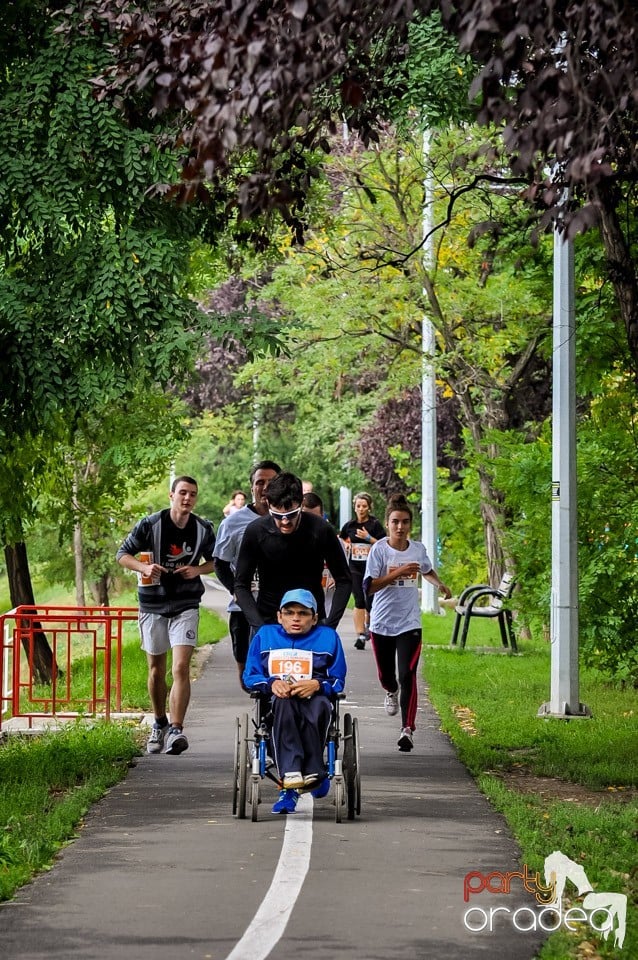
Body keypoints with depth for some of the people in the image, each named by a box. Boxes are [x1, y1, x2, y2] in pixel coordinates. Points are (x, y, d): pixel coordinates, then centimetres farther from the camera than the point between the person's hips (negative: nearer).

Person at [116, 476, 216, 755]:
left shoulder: (203, 529, -1)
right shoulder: (150, 525, -7)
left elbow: (214, 561, 14)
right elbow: (123, 554, 0)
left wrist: (197, 569, -8)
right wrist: (144, 567, -19)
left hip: (186, 606, -1)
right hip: (152, 605, 1)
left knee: (181, 668, -16)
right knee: (156, 670, 12)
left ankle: (176, 730, -19)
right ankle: (159, 724, 31)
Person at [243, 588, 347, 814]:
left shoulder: (327, 637, 17)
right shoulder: (265, 635, 20)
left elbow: (337, 681, 10)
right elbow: (250, 676, 13)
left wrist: (316, 685, -12)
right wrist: (272, 683, -9)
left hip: (313, 698, 0)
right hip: (275, 704, 1)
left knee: (319, 704, -39)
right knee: (283, 701, -38)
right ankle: (290, 773, -49)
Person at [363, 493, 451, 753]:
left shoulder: (418, 549, 4)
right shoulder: (379, 550, -8)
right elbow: (369, 586, -18)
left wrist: (441, 585, 17)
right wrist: (398, 573, -24)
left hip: (409, 623, 1)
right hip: (382, 622, -1)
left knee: (407, 675, -13)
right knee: (385, 675, 14)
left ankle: (407, 729, -15)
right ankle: (392, 693, 51)